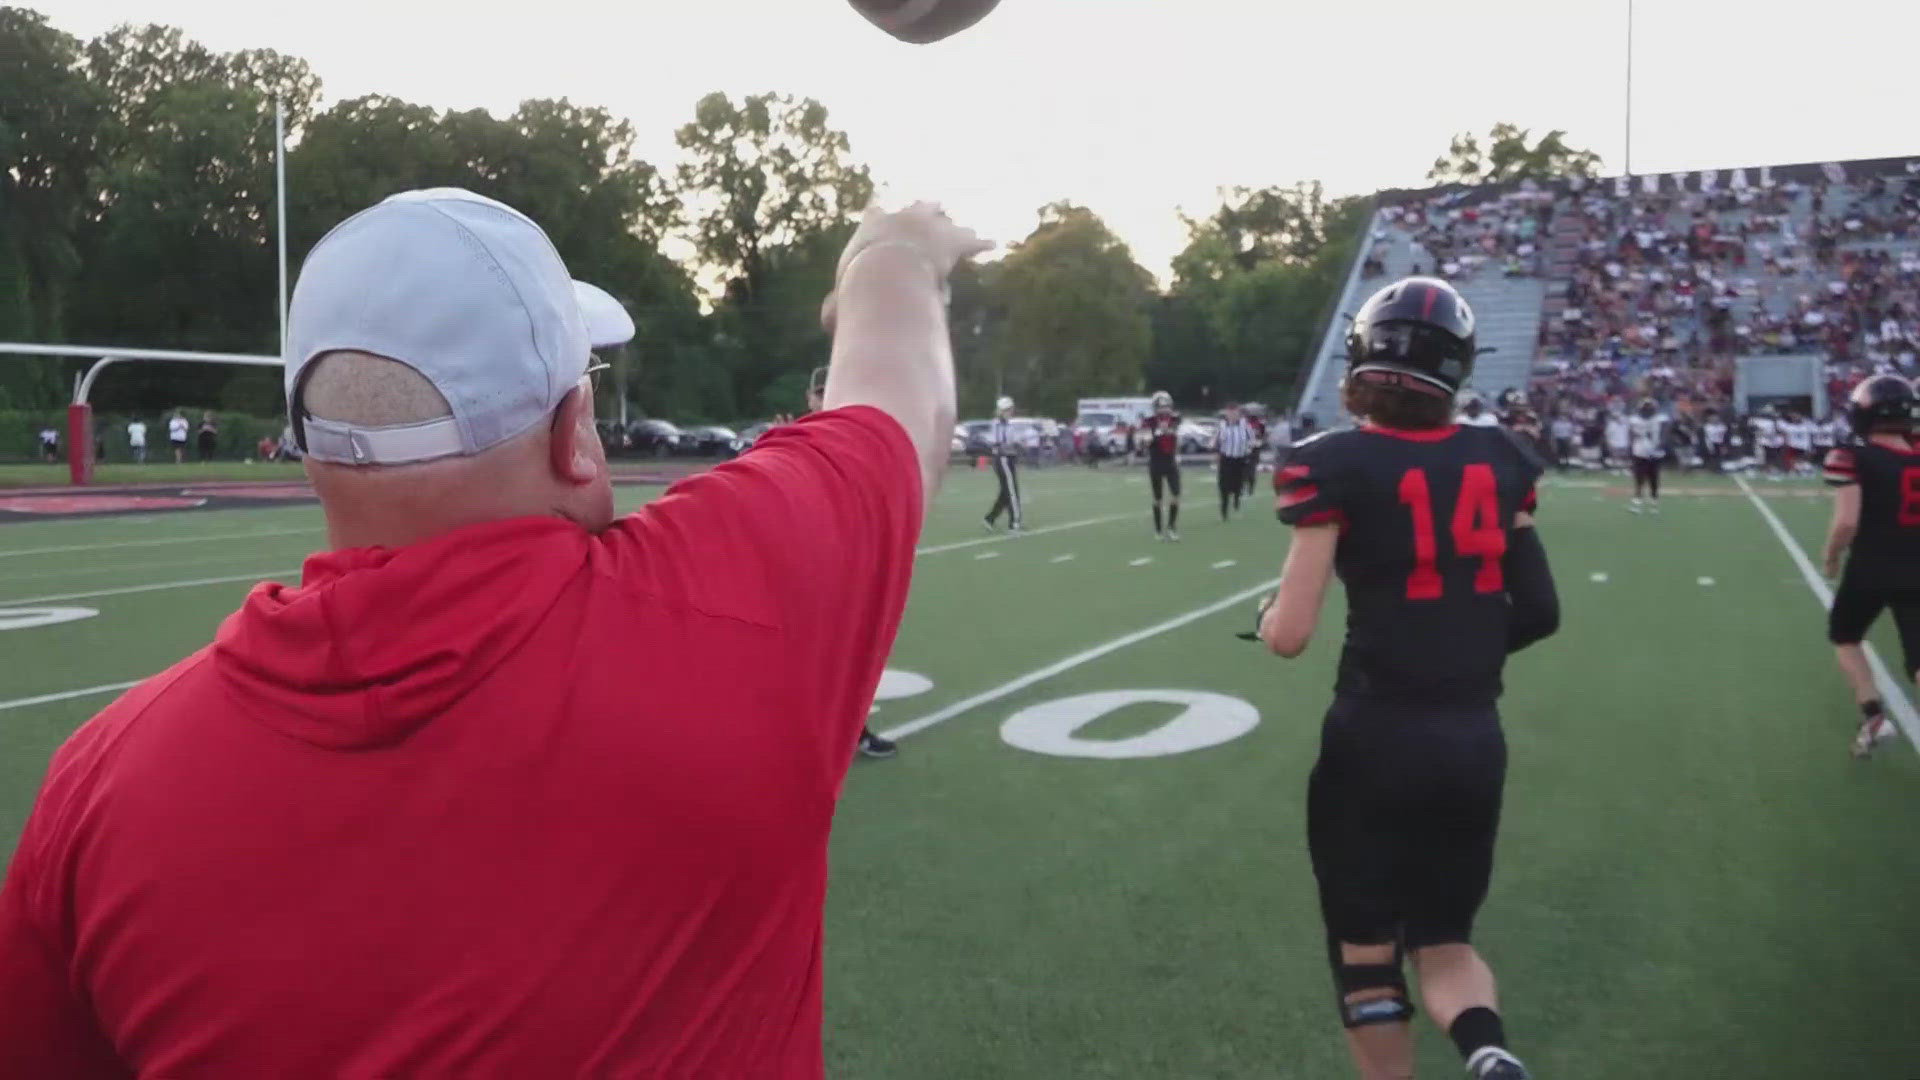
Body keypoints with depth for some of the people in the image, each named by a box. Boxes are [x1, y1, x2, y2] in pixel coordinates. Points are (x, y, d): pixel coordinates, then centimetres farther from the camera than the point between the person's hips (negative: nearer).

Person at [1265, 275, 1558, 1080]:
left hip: (1378, 739, -4)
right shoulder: (1495, 461, 3)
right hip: (1476, 740, 5)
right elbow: (1539, 612, 8)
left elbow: (1290, 636, -14)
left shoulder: (1339, 467, -12)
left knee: (1366, 952, 13)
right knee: (1444, 939, 19)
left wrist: (1267, 614, 8)